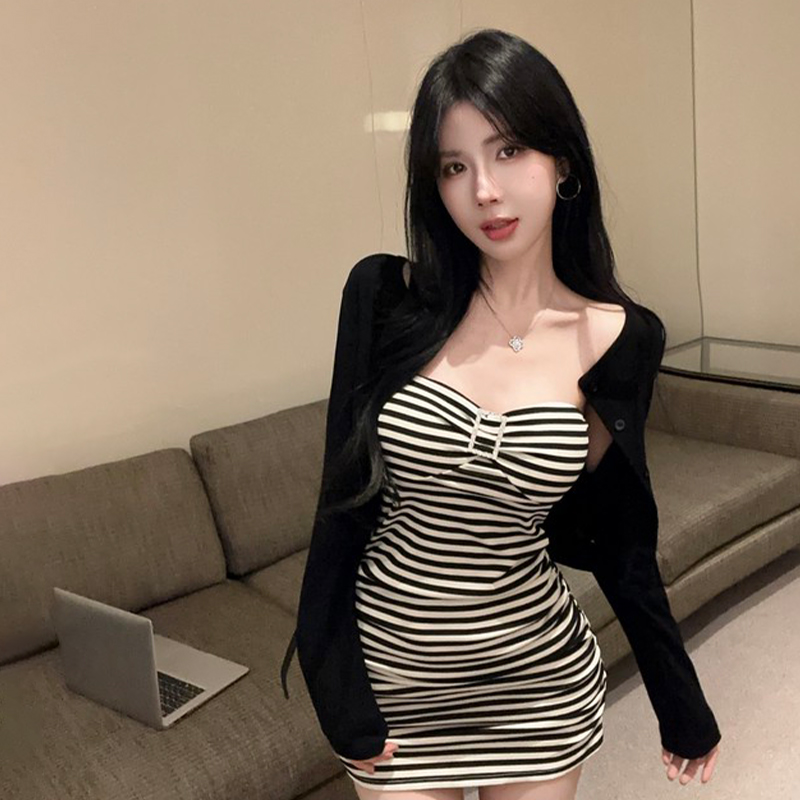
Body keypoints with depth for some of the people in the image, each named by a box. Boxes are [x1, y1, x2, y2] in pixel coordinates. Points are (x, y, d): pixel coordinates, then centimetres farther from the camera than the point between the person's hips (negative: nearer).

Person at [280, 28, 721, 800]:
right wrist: (338, 691, -7)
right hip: (391, 671, 0)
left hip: (539, 679, 1)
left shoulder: (621, 338, -9)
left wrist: (683, 703, 8)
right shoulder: (385, 296, -12)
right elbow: (343, 500, -7)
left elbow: (621, 542, 1)